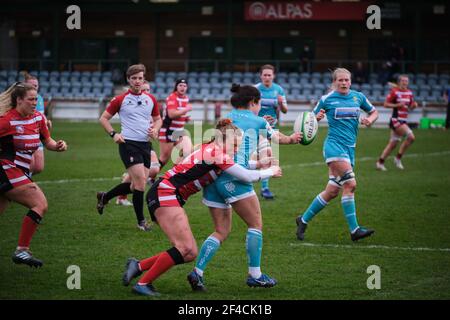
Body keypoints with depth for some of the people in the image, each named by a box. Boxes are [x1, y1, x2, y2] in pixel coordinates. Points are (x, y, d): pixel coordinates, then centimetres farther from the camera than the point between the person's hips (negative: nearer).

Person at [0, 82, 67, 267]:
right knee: (40, 204, -15)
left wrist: (57, 146, -3)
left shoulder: (38, 118, 8)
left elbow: (47, 141, 17)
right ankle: (22, 250, -13)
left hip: (19, 172, 8)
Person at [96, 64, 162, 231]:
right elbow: (104, 118, 5)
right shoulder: (120, 100, -3)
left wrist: (155, 129, 0)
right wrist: (113, 134, -9)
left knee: (137, 185, 9)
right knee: (140, 180, -14)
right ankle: (141, 221, -1)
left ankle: (104, 197, 32)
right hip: (129, 144, -6)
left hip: (145, 144, 6)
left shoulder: (151, 99, 9)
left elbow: (157, 118, 21)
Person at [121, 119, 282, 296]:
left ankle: (138, 266, 7)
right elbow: (248, 176, -11)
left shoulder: (210, 150, 14)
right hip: (164, 193, -10)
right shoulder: (215, 153, -13)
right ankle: (143, 284, -11)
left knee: (190, 253, 3)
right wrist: (270, 171, 6)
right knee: (185, 248, -17)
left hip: (169, 197, 10)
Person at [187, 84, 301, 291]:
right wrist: (292, 139, 47)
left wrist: (259, 164, 34)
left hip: (213, 177, 7)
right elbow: (278, 138, 26)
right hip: (233, 180, -7)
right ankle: (254, 275, 7)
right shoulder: (257, 122, 6)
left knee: (222, 231, 13)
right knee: (255, 224, 8)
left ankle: (197, 272, 0)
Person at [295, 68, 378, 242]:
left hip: (350, 148, 5)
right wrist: (317, 117, -14)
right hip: (334, 144, -5)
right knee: (350, 184, -20)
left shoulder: (358, 97, 9)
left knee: (332, 191, 2)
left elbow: (374, 112, 22)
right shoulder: (326, 99, 0)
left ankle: (304, 220, 17)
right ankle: (354, 229, -17)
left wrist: (369, 120, 0)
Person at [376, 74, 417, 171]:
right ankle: (398, 158, -6)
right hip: (396, 120, -7)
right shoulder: (394, 91, -9)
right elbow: (386, 104, -8)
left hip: (404, 121, 7)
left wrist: (414, 105, -3)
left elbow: (410, 107, 20)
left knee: (393, 144, 8)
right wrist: (398, 105, -19)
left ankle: (380, 162, 17)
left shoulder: (409, 93, 11)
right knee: (411, 137, -19)